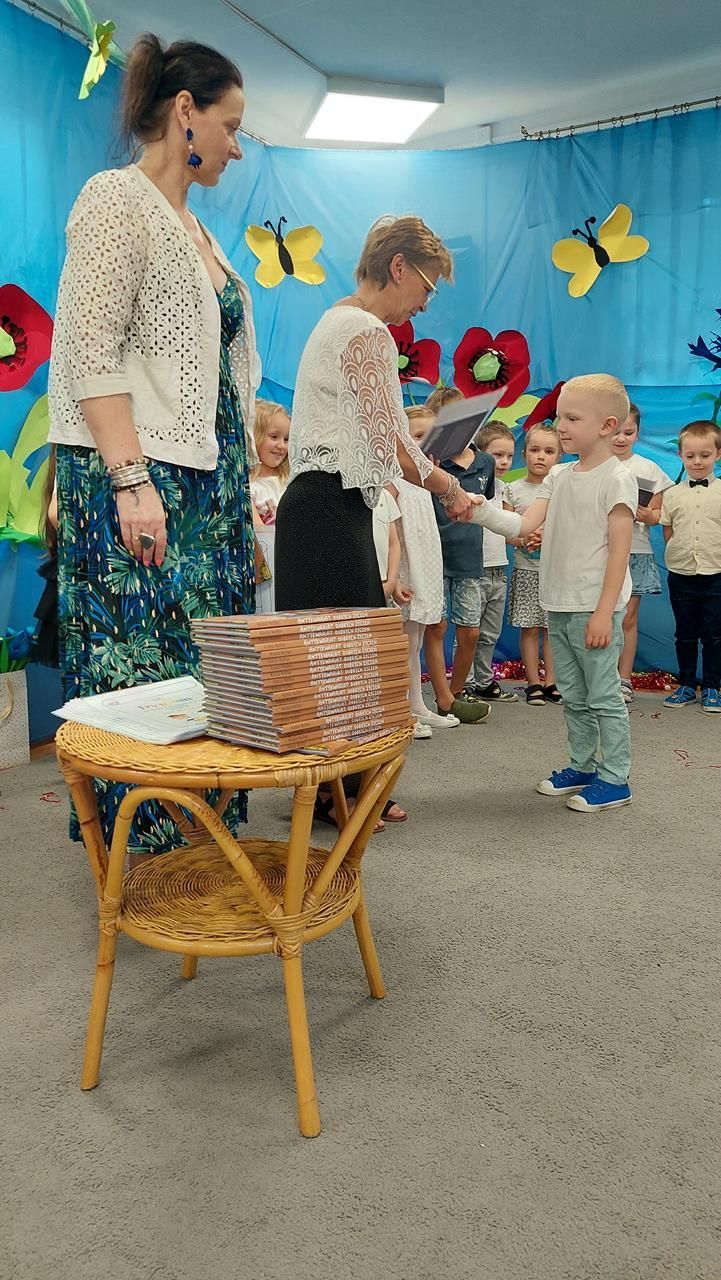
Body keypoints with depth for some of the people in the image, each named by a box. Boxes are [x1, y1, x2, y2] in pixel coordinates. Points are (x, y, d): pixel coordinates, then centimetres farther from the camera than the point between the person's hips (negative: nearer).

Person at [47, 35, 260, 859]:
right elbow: (91, 355, -15)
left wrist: (237, 482, 16)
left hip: (207, 481, 9)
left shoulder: (193, 226, 21)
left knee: (205, 667, 8)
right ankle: (137, 855, 6)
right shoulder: (117, 200, -4)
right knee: (138, 666, -5)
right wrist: (130, 480, -22)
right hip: (138, 475, -9)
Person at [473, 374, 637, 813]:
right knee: (573, 697, 16)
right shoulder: (559, 476, 12)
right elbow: (524, 526, 4)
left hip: (594, 609, -7)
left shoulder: (617, 478, -9)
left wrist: (604, 612, -18)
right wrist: (478, 507, -11)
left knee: (604, 696, 0)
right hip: (559, 607, 8)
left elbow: (620, 549, -14)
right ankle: (582, 767, 29)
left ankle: (615, 779, 10)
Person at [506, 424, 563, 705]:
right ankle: (533, 683, 10)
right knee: (529, 628, 2)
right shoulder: (514, 489, 4)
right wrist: (523, 539, -16)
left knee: (552, 627, 3)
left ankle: (551, 681, 12)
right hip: (526, 569, 0)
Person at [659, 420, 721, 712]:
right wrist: (678, 557, 0)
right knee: (685, 634, 11)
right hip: (681, 575, 2)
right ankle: (686, 685, 22)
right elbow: (668, 533, 9)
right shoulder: (672, 494, 4)